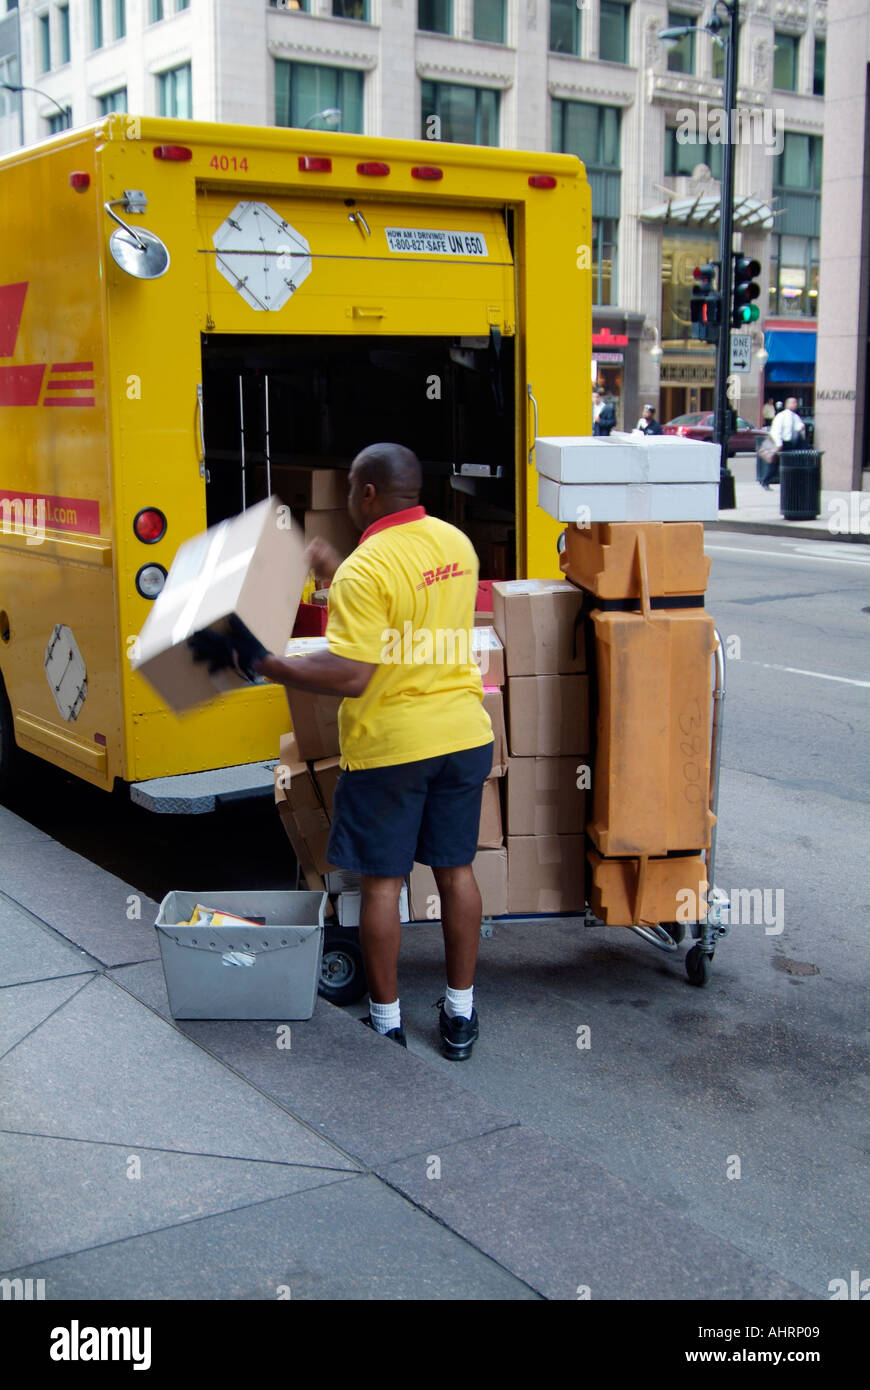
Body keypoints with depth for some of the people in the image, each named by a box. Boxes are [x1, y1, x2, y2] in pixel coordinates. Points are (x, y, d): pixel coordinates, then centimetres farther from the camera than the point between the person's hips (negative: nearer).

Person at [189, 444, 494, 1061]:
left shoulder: (366, 570, -18)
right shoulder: (457, 543, 5)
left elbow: (349, 676, -24)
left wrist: (260, 663, -18)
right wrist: (333, 568, 24)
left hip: (390, 746, -6)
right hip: (464, 734, 7)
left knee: (382, 881, 7)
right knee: (456, 870, 14)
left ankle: (387, 1022, 18)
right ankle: (461, 1015, 24)